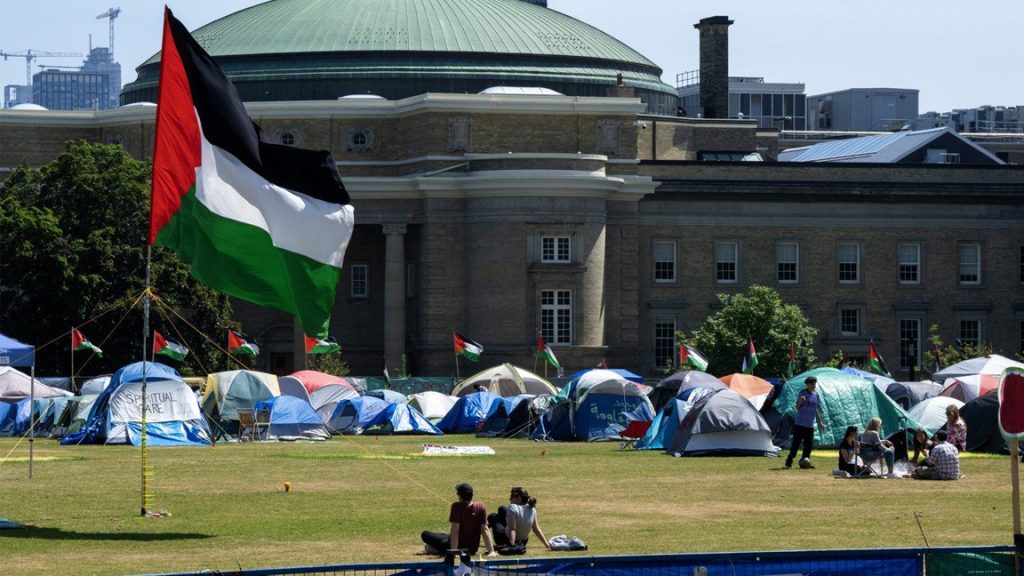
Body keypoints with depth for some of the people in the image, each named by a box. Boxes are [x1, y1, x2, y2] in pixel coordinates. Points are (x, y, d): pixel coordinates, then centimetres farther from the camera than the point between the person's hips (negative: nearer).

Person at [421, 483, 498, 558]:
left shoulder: (456, 506, -22)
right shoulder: (481, 507, -11)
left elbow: (455, 530, -25)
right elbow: (485, 530, -11)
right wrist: (491, 551, -12)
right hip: (473, 550, 5)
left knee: (425, 534, 8)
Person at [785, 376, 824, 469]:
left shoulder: (816, 395, 11)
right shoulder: (803, 393, -6)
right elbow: (797, 407, -7)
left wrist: (820, 422, 19)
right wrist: (800, 401, -28)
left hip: (810, 425, 6)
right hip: (800, 423, -6)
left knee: (809, 444, 4)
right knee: (796, 443, -7)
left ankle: (805, 461, 12)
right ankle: (789, 462, -5)